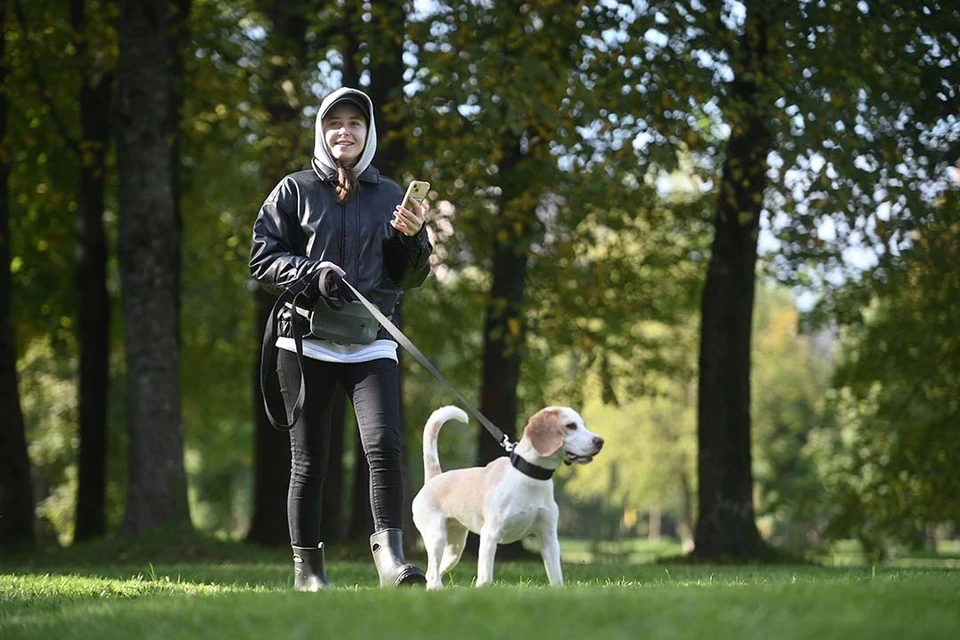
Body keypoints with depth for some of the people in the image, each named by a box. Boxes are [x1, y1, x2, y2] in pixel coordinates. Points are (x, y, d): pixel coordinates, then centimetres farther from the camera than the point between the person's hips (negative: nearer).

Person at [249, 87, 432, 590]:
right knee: (309, 459, 2)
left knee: (383, 445, -20)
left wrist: (411, 237, -8)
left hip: (370, 344, 1)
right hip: (305, 339, -1)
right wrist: (310, 271, -14)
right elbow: (262, 260, 3)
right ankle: (307, 568, 10)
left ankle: (389, 551, -17)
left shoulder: (389, 195, 11)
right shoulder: (296, 190, 6)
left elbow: (410, 277, 12)